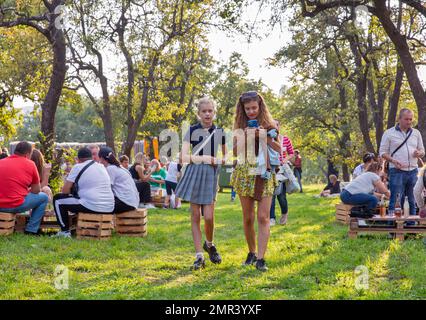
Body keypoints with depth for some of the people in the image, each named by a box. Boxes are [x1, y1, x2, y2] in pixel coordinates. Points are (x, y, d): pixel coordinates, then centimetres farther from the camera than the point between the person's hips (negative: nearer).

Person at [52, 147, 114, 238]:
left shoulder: (78, 167, -1)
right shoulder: (102, 167, 17)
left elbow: (65, 190, -2)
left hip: (92, 207, -7)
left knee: (57, 199, 10)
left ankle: (65, 231, 9)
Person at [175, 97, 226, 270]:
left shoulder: (220, 132, 7)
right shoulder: (192, 130, 1)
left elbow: (226, 156, 18)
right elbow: (184, 157, -4)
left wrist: (218, 161, -3)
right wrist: (203, 158, -15)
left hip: (211, 175, 1)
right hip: (194, 173, -1)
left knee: (208, 217, -9)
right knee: (195, 216, 0)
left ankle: (209, 244, 21)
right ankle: (199, 255, 6)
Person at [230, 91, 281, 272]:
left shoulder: (269, 124, 6)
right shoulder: (240, 126, 10)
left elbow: (279, 150, 3)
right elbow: (234, 152, 5)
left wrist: (264, 136, -10)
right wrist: (244, 137, -9)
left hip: (264, 174, -2)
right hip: (244, 173, 2)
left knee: (263, 217, -11)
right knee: (248, 218, 4)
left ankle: (260, 258, -14)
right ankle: (251, 252, 20)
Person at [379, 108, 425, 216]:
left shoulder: (416, 133, 15)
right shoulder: (389, 133, 2)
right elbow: (382, 152, 1)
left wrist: (419, 153, -5)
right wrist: (393, 160, -17)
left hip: (413, 171, 4)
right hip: (397, 171, -4)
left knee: (412, 201, 8)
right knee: (395, 201, -5)